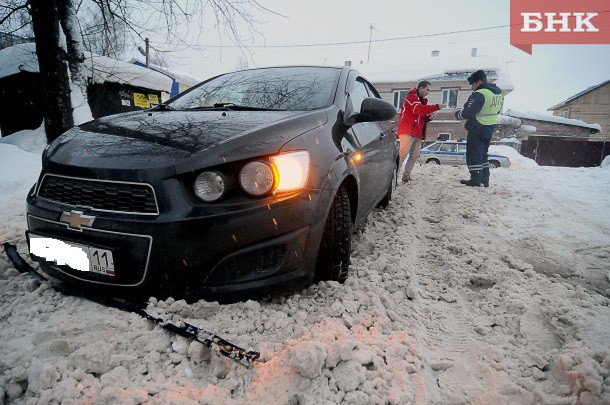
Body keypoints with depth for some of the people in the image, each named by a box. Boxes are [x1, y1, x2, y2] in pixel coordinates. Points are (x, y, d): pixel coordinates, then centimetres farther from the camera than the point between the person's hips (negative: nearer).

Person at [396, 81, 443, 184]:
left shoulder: (422, 100, 28)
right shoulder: (411, 96, 0)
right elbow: (418, 109, -18)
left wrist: (429, 117, 8)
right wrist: (436, 107, -14)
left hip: (418, 133, 9)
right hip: (408, 131, -9)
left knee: (414, 156, 2)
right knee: (403, 153, -18)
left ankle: (406, 177, 4)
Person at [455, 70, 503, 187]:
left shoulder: (479, 94, -20)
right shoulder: (497, 92, 10)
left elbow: (468, 113, -22)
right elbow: (497, 110, 19)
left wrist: (457, 114, -5)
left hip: (478, 127, -9)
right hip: (491, 126, 9)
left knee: (473, 153, -1)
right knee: (483, 153, 17)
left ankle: (476, 180, -1)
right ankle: (485, 180, 20)